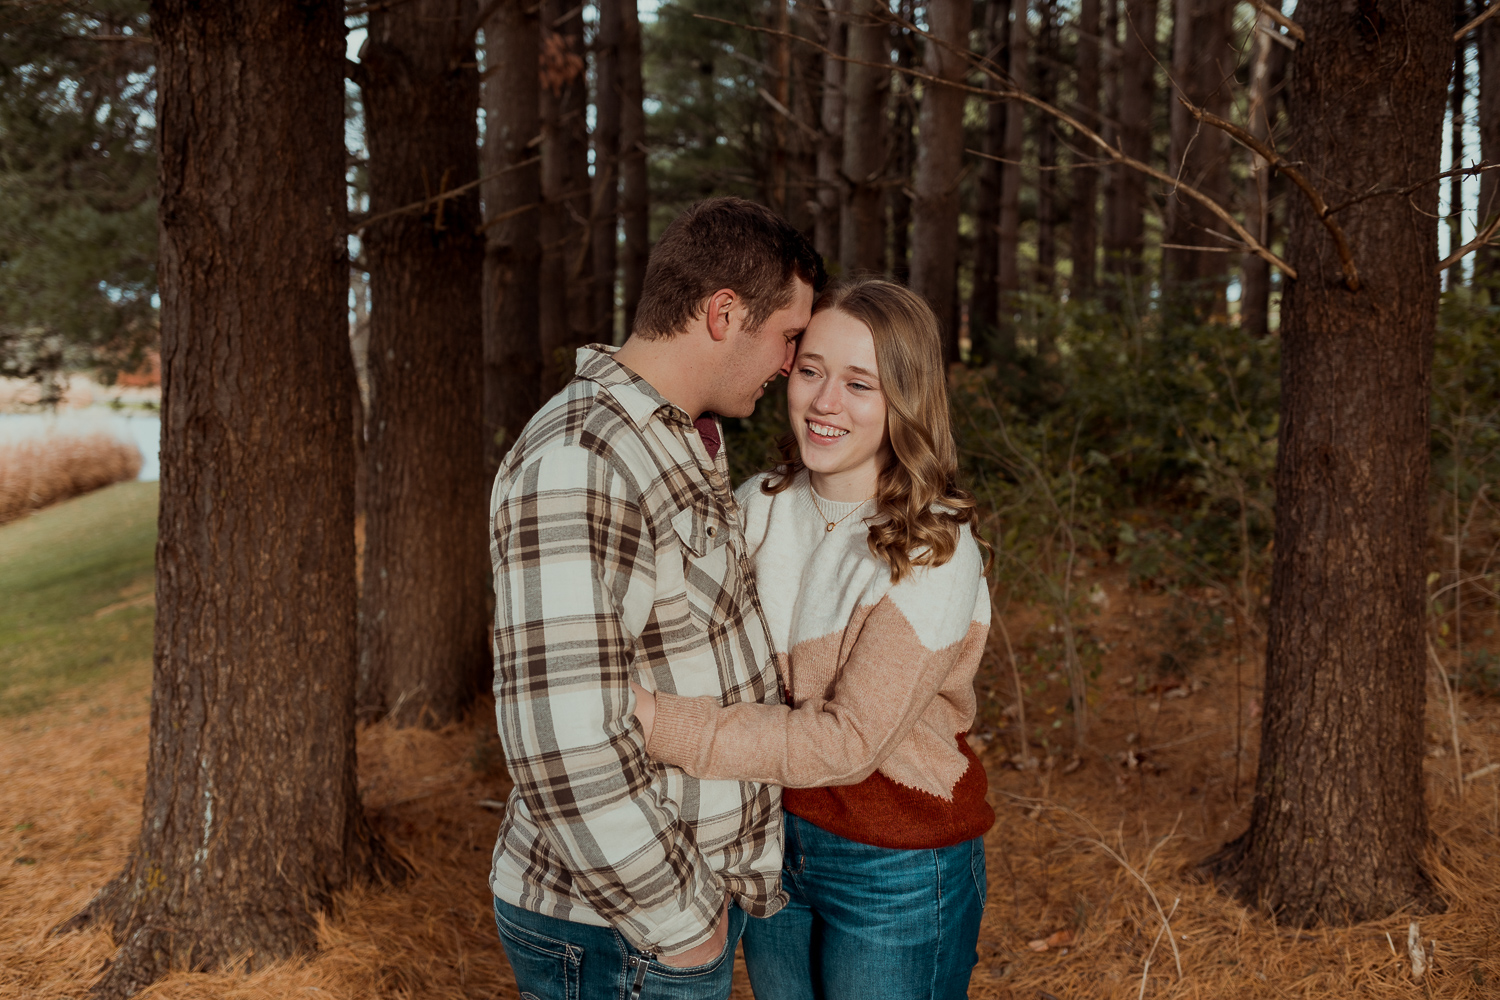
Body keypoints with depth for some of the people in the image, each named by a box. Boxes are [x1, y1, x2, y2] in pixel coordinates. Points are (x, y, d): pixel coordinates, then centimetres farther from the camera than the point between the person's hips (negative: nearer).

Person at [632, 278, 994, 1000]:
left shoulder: (933, 553, -21)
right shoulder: (757, 506, -4)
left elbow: (849, 741, -27)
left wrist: (653, 721, -32)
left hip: (895, 870, -5)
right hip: (769, 843, 5)